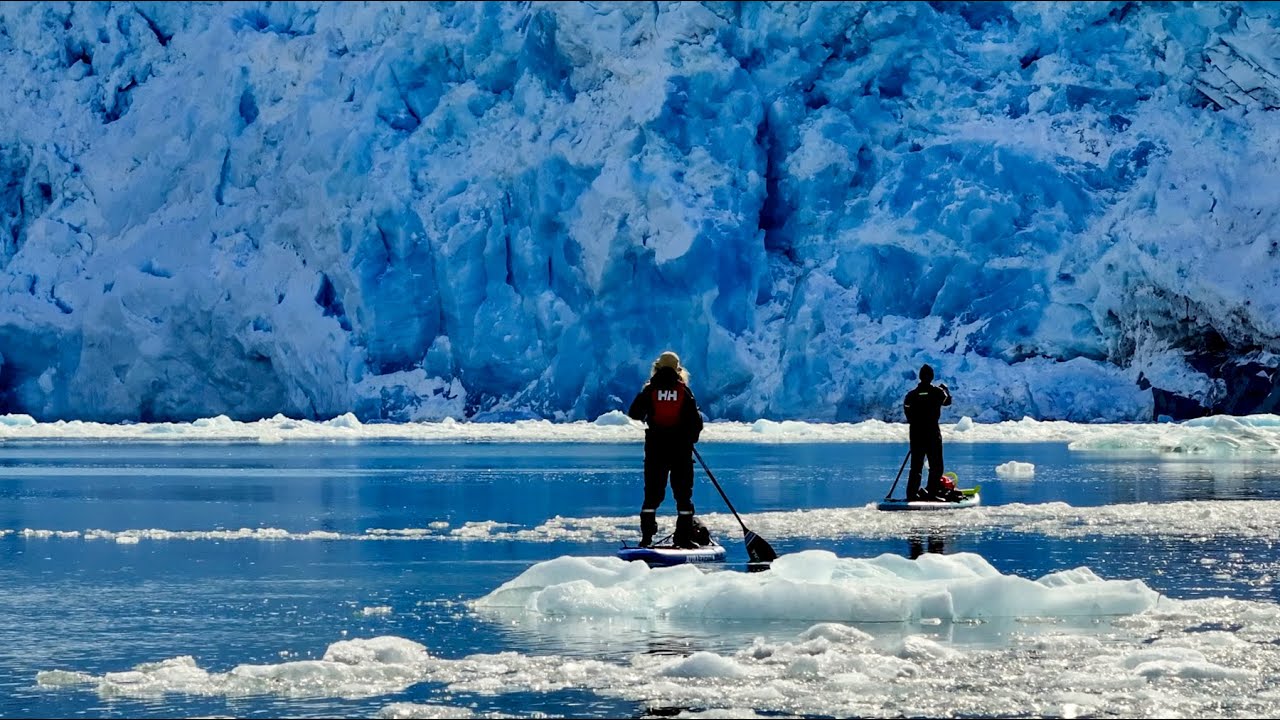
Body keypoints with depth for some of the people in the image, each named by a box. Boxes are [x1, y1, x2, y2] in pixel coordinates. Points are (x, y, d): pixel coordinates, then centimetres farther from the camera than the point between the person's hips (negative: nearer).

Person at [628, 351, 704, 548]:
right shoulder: (684, 391, -1)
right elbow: (696, 421, -2)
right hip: (681, 449, -1)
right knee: (683, 494, 5)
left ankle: (646, 537, -1)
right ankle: (683, 537, 1)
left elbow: (633, 416, 2)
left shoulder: (649, 390, 0)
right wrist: (690, 438, 15)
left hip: (655, 447, 1)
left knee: (652, 493, 5)